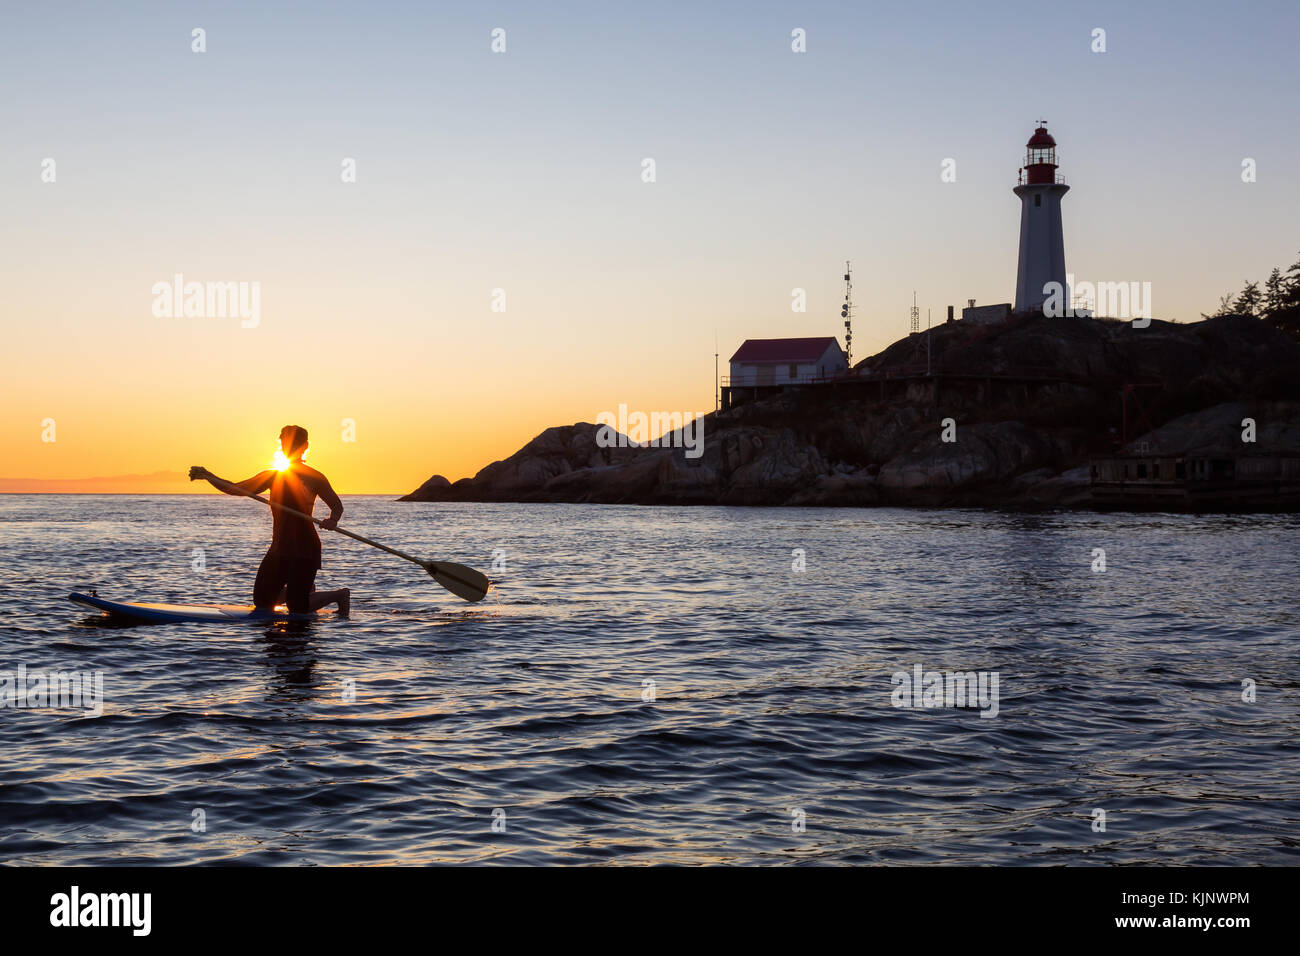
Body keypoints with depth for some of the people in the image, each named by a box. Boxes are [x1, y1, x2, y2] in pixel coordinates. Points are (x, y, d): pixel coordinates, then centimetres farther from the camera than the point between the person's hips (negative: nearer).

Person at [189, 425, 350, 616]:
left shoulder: (314, 478, -5)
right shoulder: (272, 476, 11)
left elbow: (337, 505, 0)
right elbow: (235, 489, 11)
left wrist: (332, 520, -23)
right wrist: (207, 476, -1)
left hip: (305, 549, -6)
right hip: (279, 548, 6)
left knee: (298, 608, -8)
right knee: (261, 602, 5)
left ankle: (339, 594, 20)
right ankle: (306, 590, 29)